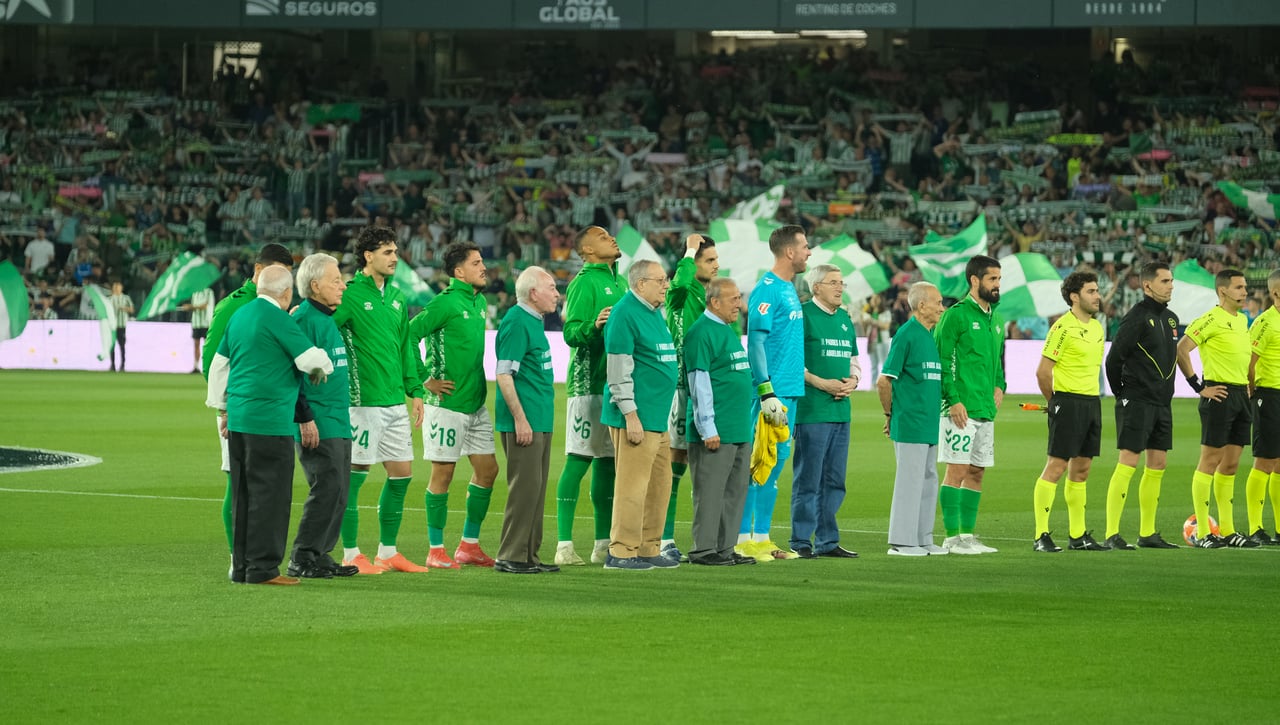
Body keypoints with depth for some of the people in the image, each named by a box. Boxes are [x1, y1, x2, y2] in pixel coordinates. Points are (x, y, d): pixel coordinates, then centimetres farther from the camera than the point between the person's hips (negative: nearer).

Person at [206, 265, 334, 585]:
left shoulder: (240, 316, 13)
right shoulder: (277, 319, -12)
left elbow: (218, 365, 20)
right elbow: (313, 359, -14)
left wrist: (222, 409, 27)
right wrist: (321, 370, 9)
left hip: (239, 417, 8)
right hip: (269, 420, -8)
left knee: (243, 495, 12)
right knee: (269, 494, -4)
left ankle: (242, 566, 16)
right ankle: (263, 567, -4)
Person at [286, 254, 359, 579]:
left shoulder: (327, 318, 17)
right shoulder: (304, 318, -13)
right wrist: (304, 418, -20)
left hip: (339, 423, 10)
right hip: (318, 425, -10)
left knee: (337, 492, 9)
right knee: (327, 488, -12)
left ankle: (320, 555, 15)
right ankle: (302, 559, -7)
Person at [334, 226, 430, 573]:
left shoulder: (395, 297, 13)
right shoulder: (351, 294, -10)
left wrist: (415, 390, 15)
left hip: (395, 402, 8)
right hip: (364, 401, -8)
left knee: (402, 473, 8)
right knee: (354, 474, -2)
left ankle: (387, 552, 18)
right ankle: (351, 554, 4)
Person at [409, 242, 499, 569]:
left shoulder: (480, 303, 11)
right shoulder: (445, 303, -14)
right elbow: (409, 334, -18)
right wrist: (425, 381, -14)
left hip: (477, 403, 8)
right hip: (448, 403, -8)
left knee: (487, 469, 9)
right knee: (443, 473, -2)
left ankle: (469, 545, 18)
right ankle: (436, 551, 5)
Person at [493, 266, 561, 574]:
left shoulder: (533, 321, 16)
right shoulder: (517, 322, -14)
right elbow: (504, 375, -19)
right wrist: (520, 419, -21)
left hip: (540, 420, 10)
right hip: (524, 421, -10)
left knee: (536, 488, 11)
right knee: (525, 487, -8)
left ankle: (528, 555, 16)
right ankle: (511, 557, -5)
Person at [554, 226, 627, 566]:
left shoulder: (620, 282, 17)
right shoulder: (584, 283, -8)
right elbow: (570, 332, -17)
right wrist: (594, 325, -34)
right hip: (589, 383, -8)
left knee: (608, 461, 10)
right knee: (578, 460, -9)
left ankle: (603, 544, 14)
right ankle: (564, 545, -10)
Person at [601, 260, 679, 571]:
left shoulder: (655, 313, 17)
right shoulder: (625, 314, -13)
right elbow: (619, 370, -17)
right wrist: (630, 414, -19)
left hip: (658, 418, 10)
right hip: (637, 417, -10)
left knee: (659, 485, 12)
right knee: (633, 485, -8)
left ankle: (649, 549, 18)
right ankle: (621, 552, -4)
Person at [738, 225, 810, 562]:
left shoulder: (790, 289, 16)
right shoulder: (767, 290, -12)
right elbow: (755, 341, -16)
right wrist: (766, 392, -20)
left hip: (790, 391, 9)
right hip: (773, 391, -9)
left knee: (776, 463, 11)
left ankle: (762, 537, 15)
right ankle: (743, 538, -4)